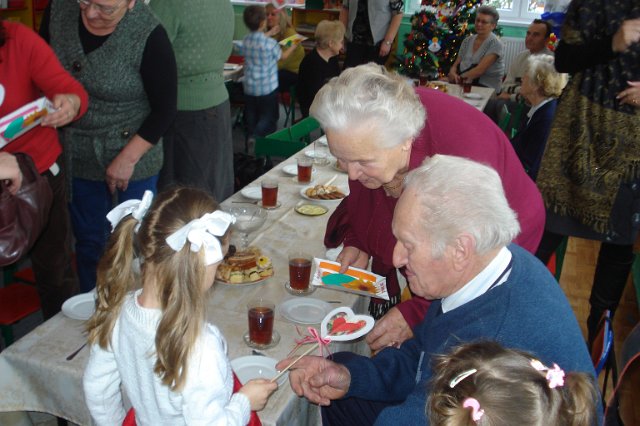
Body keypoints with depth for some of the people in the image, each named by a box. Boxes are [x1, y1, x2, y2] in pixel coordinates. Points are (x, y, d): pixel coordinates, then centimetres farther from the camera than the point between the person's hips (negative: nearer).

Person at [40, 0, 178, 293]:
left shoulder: (148, 36, -21)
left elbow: (164, 110, -14)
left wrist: (128, 159, -16)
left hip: (131, 160, -4)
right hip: (76, 156, 5)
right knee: (88, 242, 18)